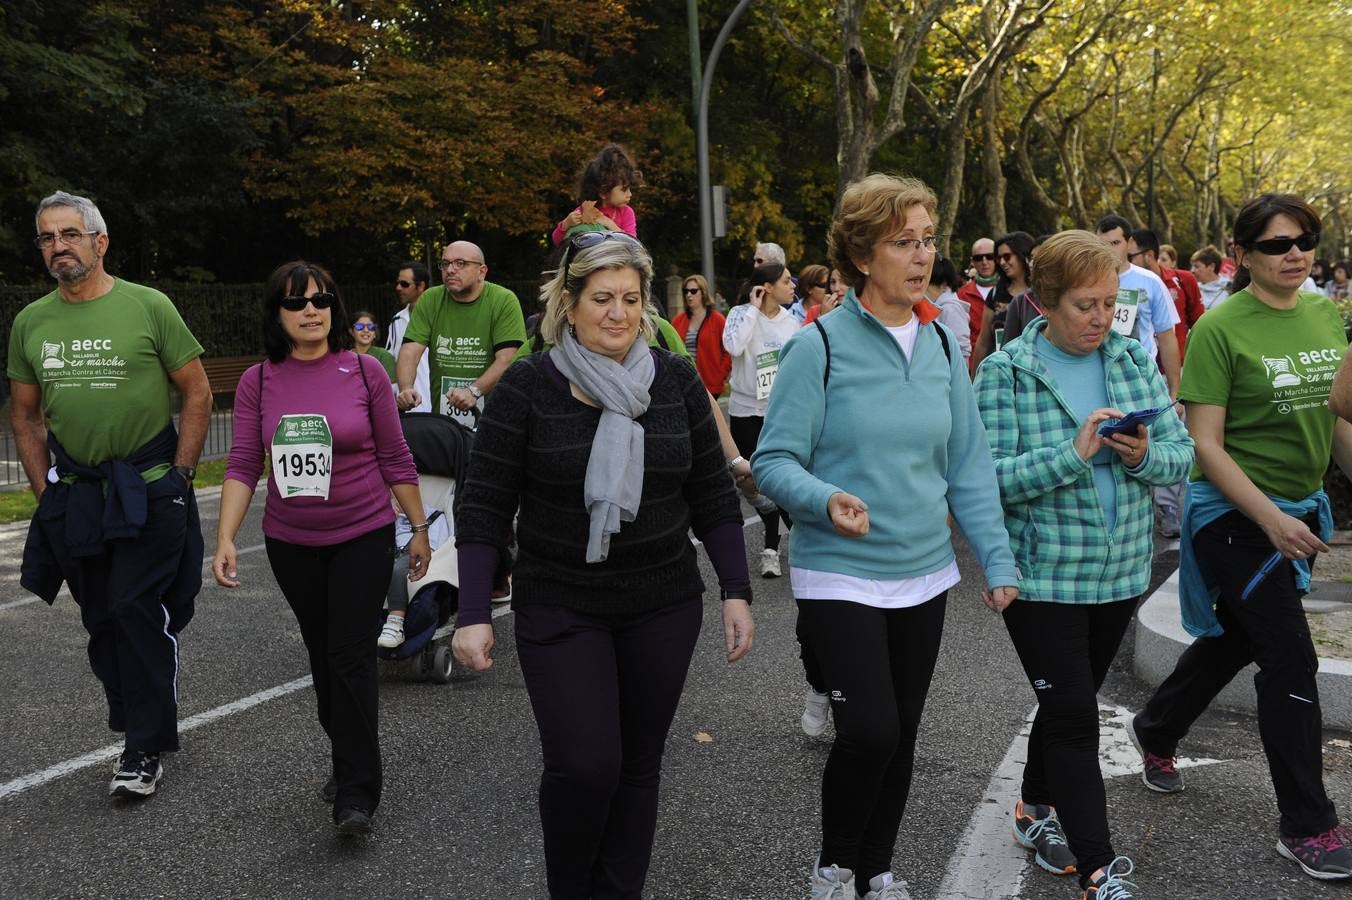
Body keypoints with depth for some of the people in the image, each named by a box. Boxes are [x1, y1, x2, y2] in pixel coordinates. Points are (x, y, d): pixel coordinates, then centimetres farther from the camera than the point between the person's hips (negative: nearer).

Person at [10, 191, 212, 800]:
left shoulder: (148, 306, -6)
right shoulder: (30, 322, 7)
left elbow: (198, 393, -2)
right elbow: (25, 416, 15)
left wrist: (179, 475, -7)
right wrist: (45, 490, 7)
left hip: (149, 492, -5)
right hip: (74, 498, 5)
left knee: (139, 613, -7)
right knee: (102, 623, 11)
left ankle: (145, 750, 3)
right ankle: (149, 727, 26)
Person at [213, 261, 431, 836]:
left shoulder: (364, 371, -6)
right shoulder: (258, 382, -1)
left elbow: (395, 458, -1)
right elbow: (243, 465, -4)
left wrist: (419, 528, 2)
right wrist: (225, 539, -14)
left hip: (362, 537, -3)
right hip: (291, 545, 3)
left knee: (352, 659, -6)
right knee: (322, 656, 14)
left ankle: (356, 796, -1)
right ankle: (347, 759, 33)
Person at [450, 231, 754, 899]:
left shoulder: (676, 380, 0)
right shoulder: (527, 386, -7)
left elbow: (712, 496, 5)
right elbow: (484, 506, -6)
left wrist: (736, 592, 1)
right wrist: (473, 614, -12)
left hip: (663, 608, 3)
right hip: (560, 610, -2)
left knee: (638, 763, 9)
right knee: (584, 765, -9)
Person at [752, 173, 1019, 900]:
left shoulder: (942, 347, 5)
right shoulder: (820, 345, -12)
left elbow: (969, 467, 8)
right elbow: (773, 461, -13)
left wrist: (997, 562, 2)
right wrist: (826, 500, -32)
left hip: (925, 575, 5)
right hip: (840, 576, -5)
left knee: (901, 735, 14)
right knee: (869, 731, -11)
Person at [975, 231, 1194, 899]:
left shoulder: (1136, 361, 4)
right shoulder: (1005, 372, -11)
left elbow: (1182, 455, 4)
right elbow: (988, 477, -18)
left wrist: (1145, 456, -17)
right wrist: (1075, 453, -26)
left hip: (1121, 573, 5)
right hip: (1042, 576, -5)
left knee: (1069, 703, 20)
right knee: (1072, 717, -4)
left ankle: (1036, 811, 42)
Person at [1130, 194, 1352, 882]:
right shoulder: (1221, 328, -14)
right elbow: (1205, 444, -16)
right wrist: (1271, 520, -21)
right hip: (1235, 511, -7)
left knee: (1235, 638, 19)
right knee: (1291, 660, -6)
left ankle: (1155, 731, 43)